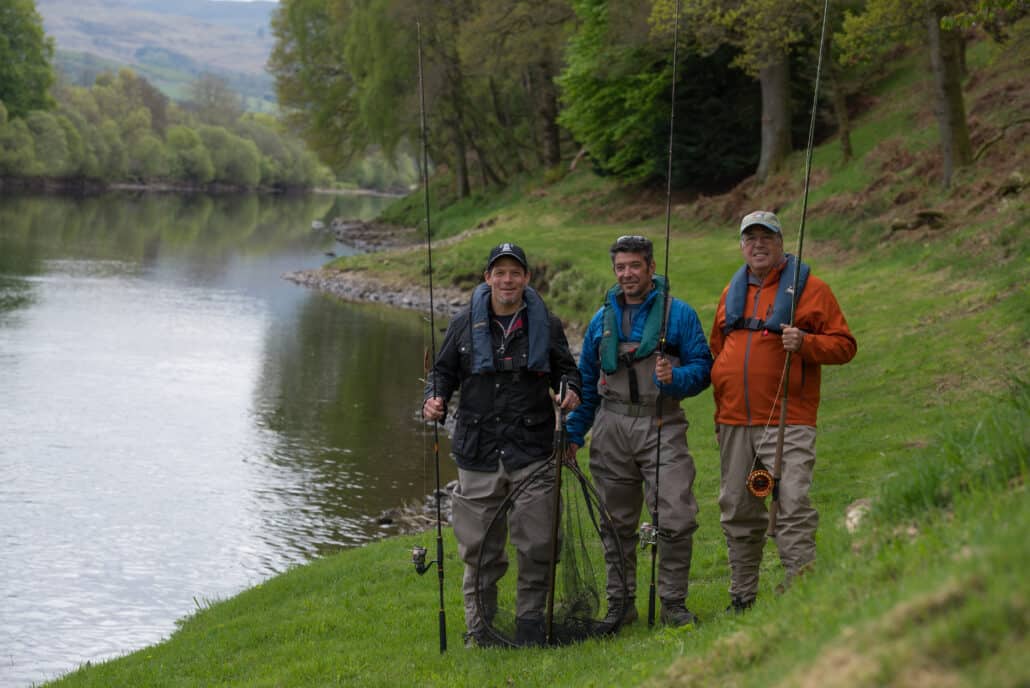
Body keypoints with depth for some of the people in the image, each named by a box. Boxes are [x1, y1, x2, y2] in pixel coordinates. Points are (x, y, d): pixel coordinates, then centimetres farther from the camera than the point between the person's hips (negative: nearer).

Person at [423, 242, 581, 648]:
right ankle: (479, 626, 13)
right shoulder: (465, 325, 7)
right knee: (478, 546, 3)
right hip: (478, 452, 0)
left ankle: (530, 620, 13)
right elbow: (443, 371, 14)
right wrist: (435, 399, -5)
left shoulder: (546, 325, 7)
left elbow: (565, 369, 16)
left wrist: (572, 391, -5)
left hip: (532, 451, 0)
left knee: (536, 544, -2)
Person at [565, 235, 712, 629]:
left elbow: (702, 367, 1)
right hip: (612, 427, 3)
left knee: (676, 518, -11)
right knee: (617, 522, 8)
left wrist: (674, 378, -20)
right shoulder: (602, 319, 14)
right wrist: (574, 434, 15)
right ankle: (620, 603, 17)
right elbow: (586, 381, 20)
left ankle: (673, 603, 1)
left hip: (662, 426, -3)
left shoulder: (678, 314, 3)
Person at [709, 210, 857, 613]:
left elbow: (844, 345, -1)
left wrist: (805, 342, -20)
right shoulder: (733, 292, 17)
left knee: (793, 507, -13)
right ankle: (742, 598, 19)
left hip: (786, 422, -5)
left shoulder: (808, 288, 1)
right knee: (737, 511, 10)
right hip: (734, 423, 6)